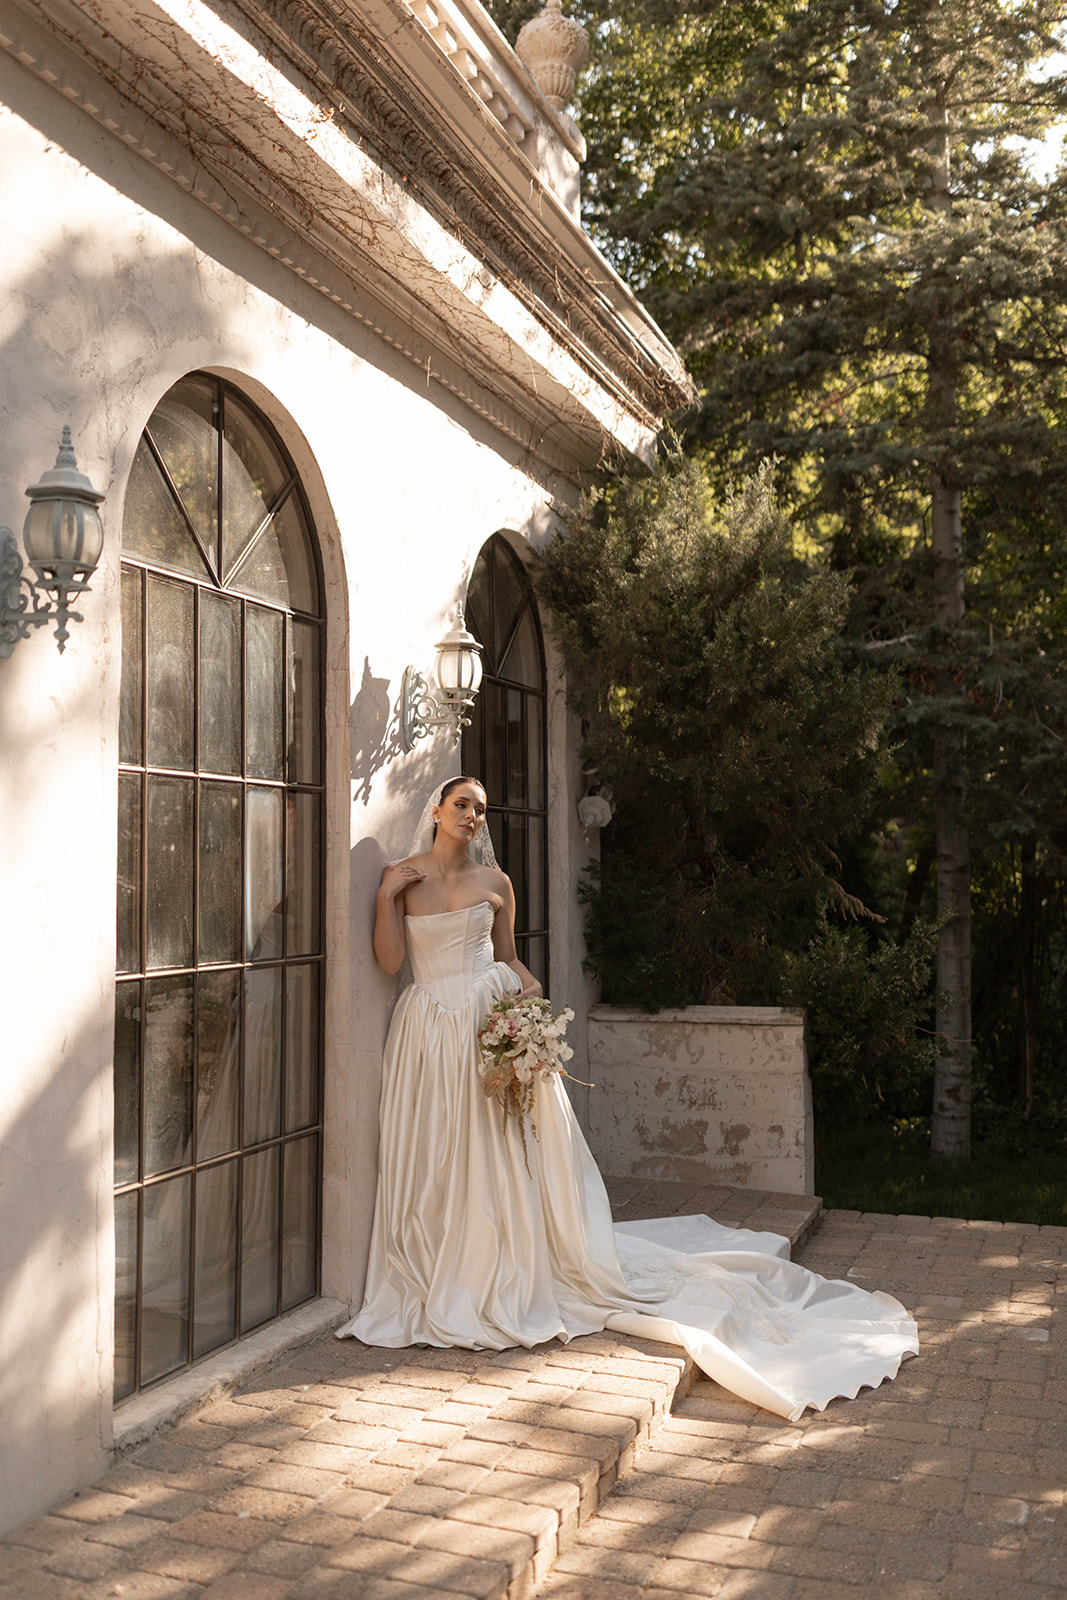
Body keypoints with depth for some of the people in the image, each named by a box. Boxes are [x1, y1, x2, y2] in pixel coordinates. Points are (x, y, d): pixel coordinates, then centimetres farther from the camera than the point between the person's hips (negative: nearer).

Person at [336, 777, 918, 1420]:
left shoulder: (494, 882, 6)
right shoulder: (402, 876, 5)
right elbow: (389, 961, -3)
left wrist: (531, 991, -5)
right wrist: (387, 895, -10)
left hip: (493, 1024, 0)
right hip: (430, 1029, 0)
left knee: (505, 1159, 1)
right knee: (433, 1165, 4)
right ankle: (443, 1290, 20)